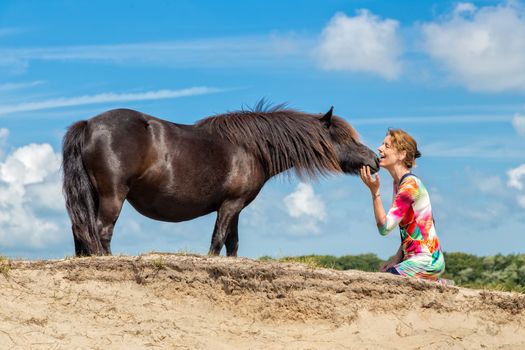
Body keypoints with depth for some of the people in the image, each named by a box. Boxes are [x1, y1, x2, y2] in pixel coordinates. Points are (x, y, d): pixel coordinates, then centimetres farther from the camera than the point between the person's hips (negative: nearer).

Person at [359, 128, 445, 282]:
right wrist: (397, 258, 8)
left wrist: (374, 191, -20)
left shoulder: (410, 185, -16)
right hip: (415, 258, 9)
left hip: (426, 261, -9)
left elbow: (384, 227, -18)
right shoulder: (398, 183, 14)